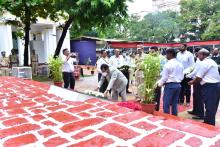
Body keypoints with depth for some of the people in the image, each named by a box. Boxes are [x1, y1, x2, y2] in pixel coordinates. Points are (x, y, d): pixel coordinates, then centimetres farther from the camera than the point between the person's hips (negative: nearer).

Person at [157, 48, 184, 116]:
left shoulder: (168, 64, -13)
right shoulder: (180, 64, 8)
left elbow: (164, 77, -10)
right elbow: (182, 76, 11)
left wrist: (159, 84, 3)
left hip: (170, 85, -7)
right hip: (178, 85, 7)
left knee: (166, 104, 1)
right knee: (175, 104, 14)